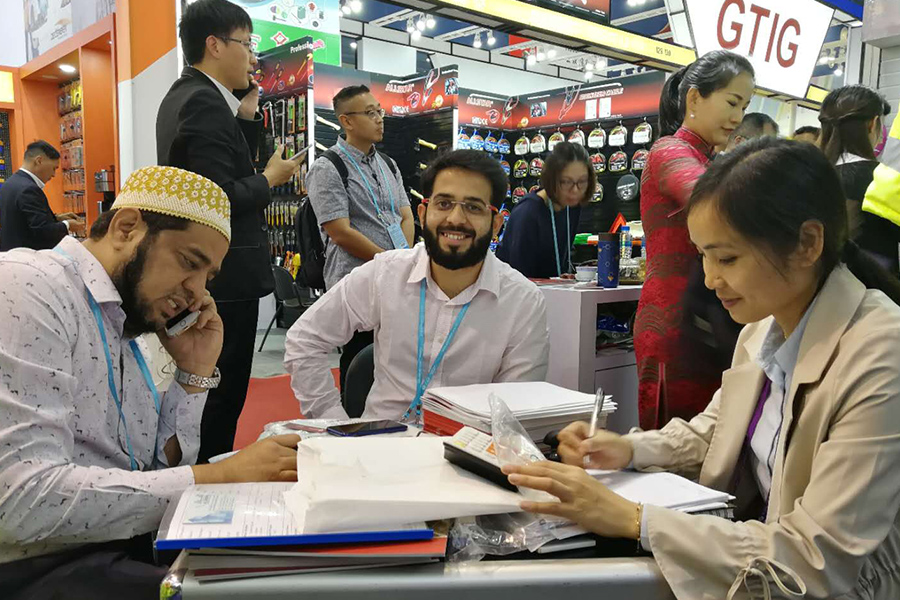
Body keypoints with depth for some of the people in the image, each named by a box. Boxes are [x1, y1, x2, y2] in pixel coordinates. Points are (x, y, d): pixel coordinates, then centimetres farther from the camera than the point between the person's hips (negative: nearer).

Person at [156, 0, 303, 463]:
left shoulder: (184, 96, 15)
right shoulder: (206, 103, -17)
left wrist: (246, 117, 7)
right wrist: (271, 179, -10)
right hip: (224, 276, -11)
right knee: (225, 389, -1)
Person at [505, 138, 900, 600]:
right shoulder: (765, 325, -2)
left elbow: (818, 561, -26)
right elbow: (713, 432, 12)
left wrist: (632, 519, -28)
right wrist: (629, 449, -7)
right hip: (754, 558, 6)